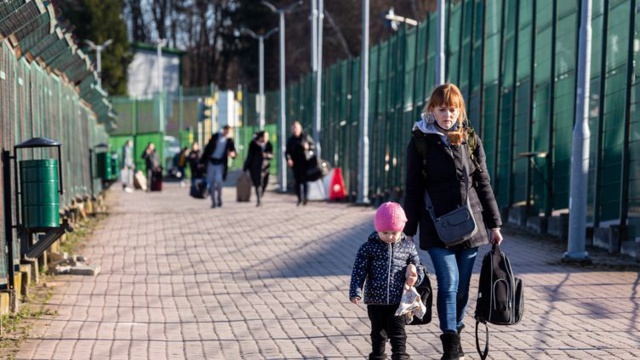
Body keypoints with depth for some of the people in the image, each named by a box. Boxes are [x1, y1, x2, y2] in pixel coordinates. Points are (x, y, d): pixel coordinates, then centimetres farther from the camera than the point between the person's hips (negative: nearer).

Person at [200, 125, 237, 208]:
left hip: (220, 163, -1)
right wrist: (202, 161, 2)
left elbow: (233, 150, -2)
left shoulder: (229, 140, 0)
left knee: (218, 181, -16)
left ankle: (219, 199, 6)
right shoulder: (215, 136, 1)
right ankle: (213, 202, 9)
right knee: (211, 182, 1)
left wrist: (232, 154, -29)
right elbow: (207, 148, 4)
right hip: (211, 161, 2)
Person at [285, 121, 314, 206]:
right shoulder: (290, 140, 11)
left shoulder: (306, 137, 6)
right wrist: (288, 159, -13)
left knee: (305, 180, -9)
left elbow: (313, 146, 11)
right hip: (295, 163, 2)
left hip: (305, 162, -2)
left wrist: (308, 147, -11)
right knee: (297, 181, 0)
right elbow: (287, 151, 6)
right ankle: (299, 199, 8)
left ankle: (305, 198, -5)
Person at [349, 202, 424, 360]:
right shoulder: (369, 247, -5)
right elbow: (359, 271, -6)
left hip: (398, 300, 0)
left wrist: (415, 277, -12)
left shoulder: (408, 246, 0)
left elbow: (417, 267, 10)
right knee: (378, 332, 15)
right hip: (375, 300, 1)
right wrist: (356, 292, -15)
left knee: (397, 332, 0)